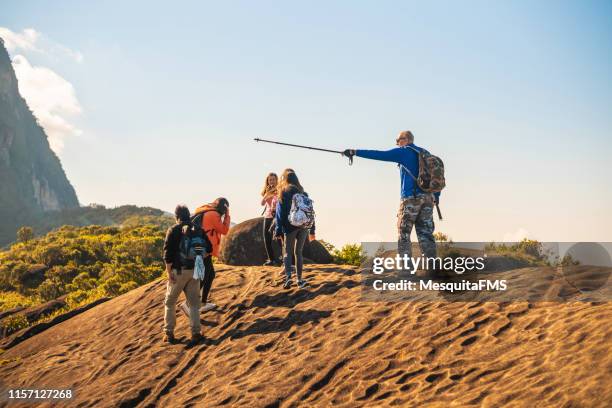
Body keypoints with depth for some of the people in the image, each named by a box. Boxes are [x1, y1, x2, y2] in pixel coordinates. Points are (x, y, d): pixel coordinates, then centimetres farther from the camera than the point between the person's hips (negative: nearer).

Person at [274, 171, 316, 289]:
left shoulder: (283, 194, -2)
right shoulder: (303, 194, 9)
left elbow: (280, 214, -4)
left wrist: (278, 231, -2)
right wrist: (312, 231, 14)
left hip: (289, 227, -3)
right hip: (303, 227, 3)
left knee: (287, 252, 6)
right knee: (298, 252, 12)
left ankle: (288, 277, -13)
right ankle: (299, 279, 9)